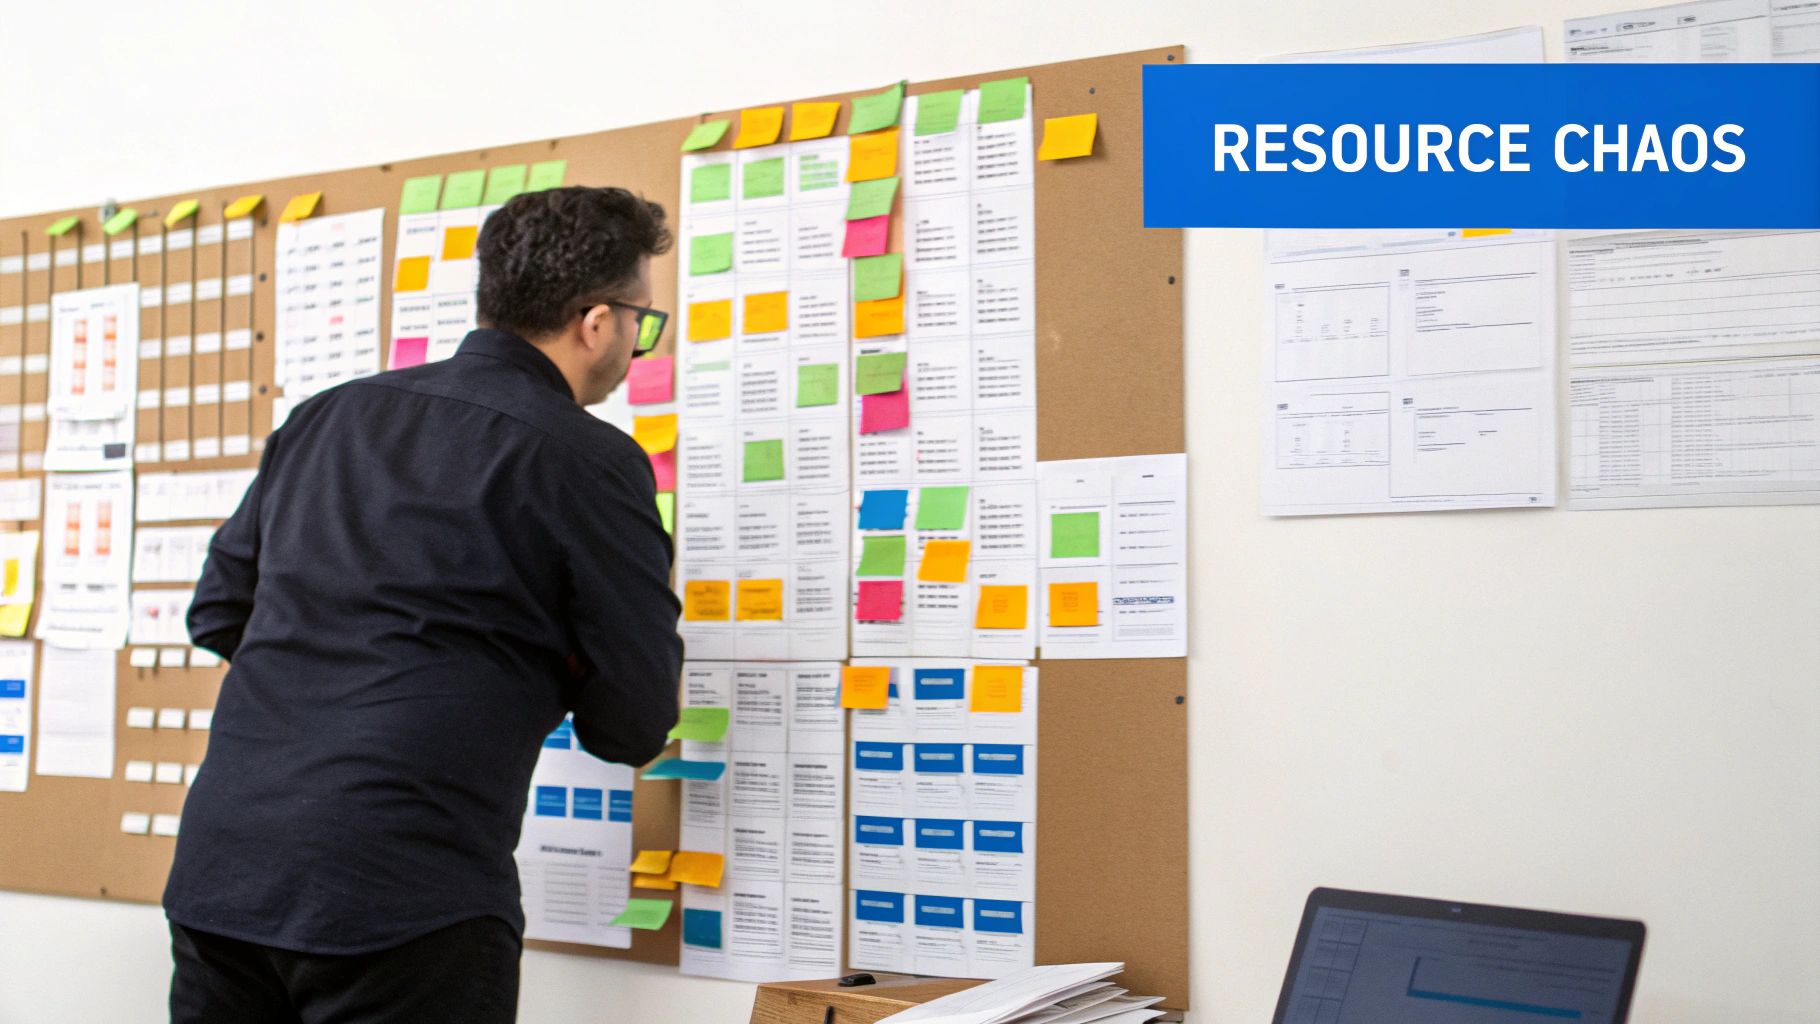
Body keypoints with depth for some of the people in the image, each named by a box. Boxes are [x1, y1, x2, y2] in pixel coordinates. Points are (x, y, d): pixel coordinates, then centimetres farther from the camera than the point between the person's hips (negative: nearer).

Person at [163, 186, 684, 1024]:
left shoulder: (328, 415, 12)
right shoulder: (590, 461, -7)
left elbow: (218, 612, 19)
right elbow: (633, 727, -2)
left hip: (217, 869, 6)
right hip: (403, 893, -6)